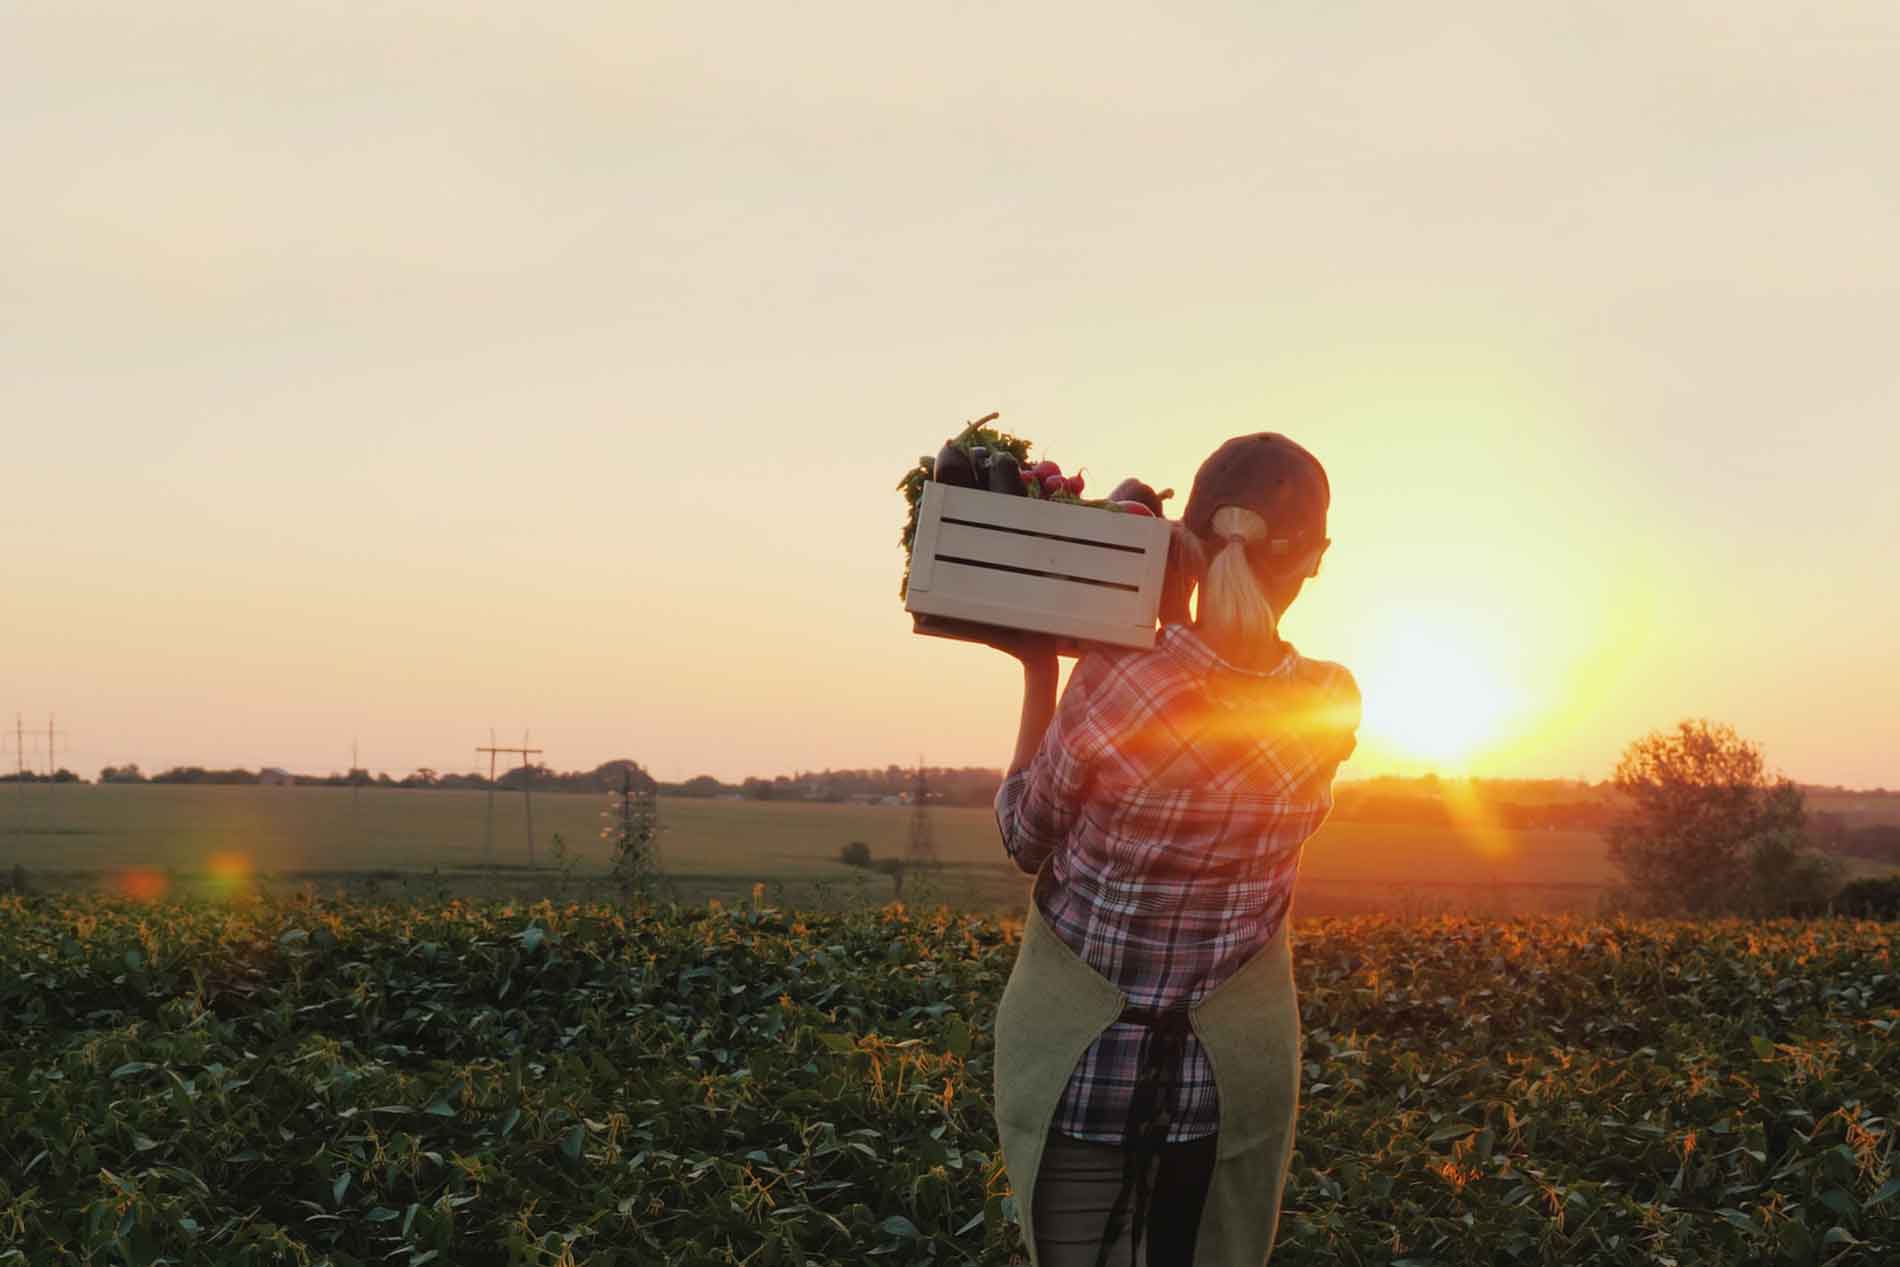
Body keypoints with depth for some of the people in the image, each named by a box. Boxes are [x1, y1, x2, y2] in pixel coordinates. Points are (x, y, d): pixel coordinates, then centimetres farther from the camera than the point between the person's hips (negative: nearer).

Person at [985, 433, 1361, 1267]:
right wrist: (1174, 612, 3)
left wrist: (1038, 672, 1)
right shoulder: (1334, 706, -13)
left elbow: (1024, 841, -4)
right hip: (1234, 1068, 2)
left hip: (1079, 1061, -2)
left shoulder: (1107, 687, -22)